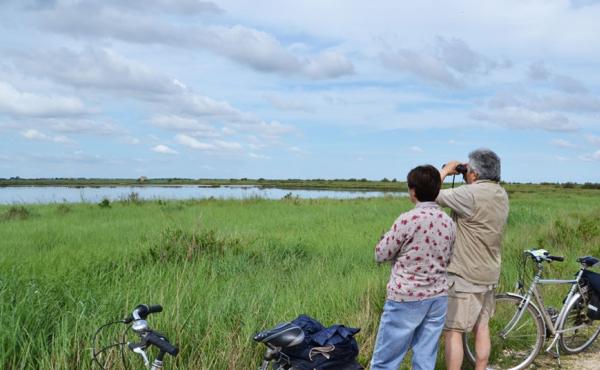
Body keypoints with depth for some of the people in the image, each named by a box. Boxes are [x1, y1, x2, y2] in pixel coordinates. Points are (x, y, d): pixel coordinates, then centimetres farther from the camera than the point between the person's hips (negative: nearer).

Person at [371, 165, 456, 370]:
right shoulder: (449, 222, 3)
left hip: (406, 299, -6)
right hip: (438, 298, 6)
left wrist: (390, 238, 12)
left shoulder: (408, 220, -17)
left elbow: (381, 254, -6)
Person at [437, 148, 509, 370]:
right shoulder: (501, 194, 4)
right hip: (489, 274, 9)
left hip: (464, 276, -8)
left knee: (452, 332, -1)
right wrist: (468, 181, 8)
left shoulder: (471, 194, -22)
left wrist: (445, 171, -4)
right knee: (481, 327, 17)